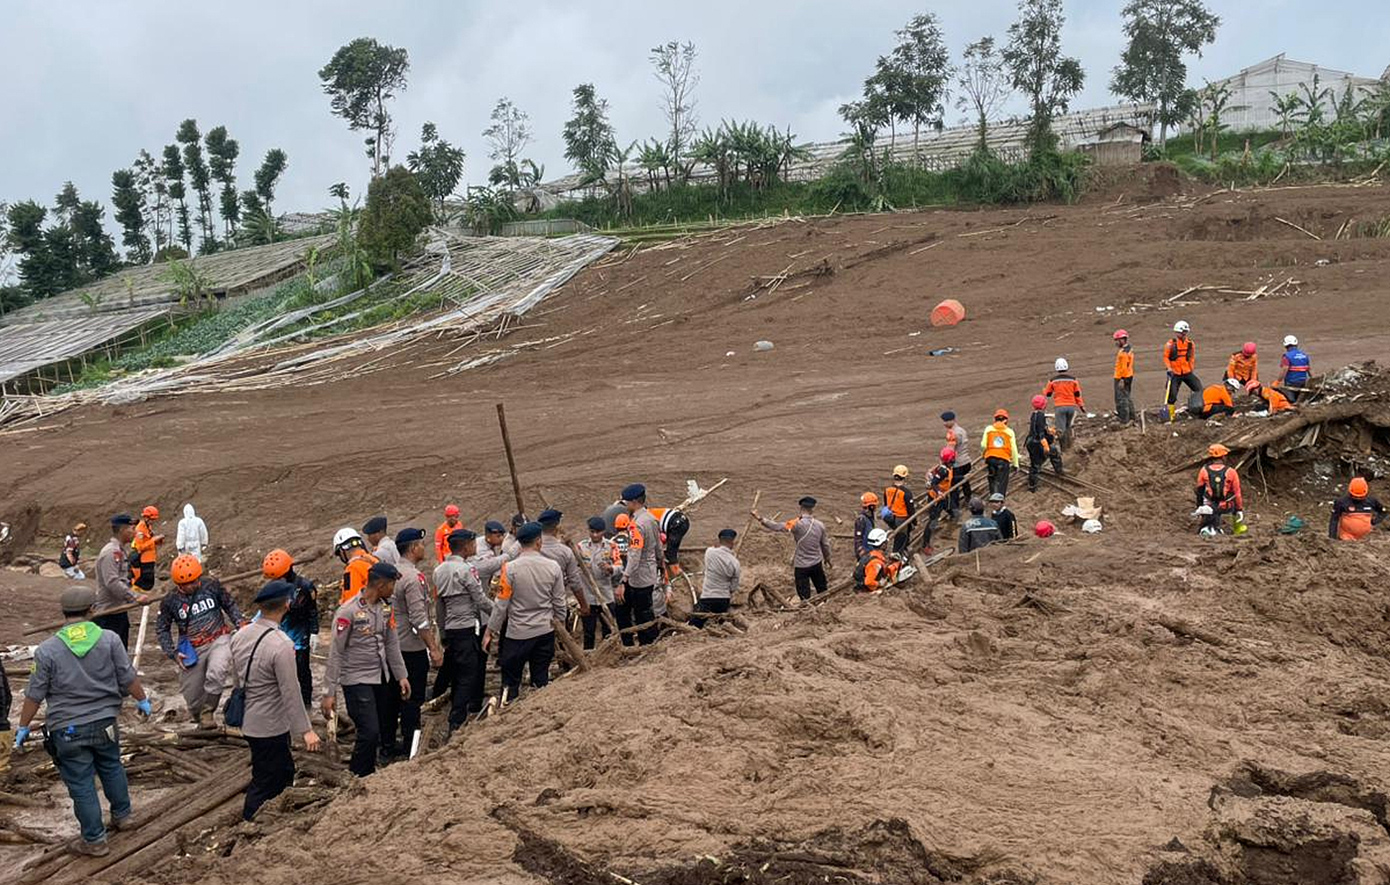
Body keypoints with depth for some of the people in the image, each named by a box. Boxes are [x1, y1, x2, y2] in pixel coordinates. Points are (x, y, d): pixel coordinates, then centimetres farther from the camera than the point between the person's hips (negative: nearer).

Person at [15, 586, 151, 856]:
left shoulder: (47, 650, -12)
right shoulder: (110, 640, -9)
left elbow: (34, 695, -6)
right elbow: (128, 678, -2)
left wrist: (23, 727, 8)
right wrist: (142, 700, 16)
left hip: (67, 730, -2)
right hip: (105, 723, 2)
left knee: (81, 784, 7)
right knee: (111, 767, 26)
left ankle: (94, 840, 16)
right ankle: (123, 814, 40)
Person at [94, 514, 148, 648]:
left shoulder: (121, 551, 15)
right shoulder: (110, 552, -17)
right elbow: (112, 583, -27)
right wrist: (136, 597, -28)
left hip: (120, 611, 10)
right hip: (108, 616, -10)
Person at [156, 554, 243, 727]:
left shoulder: (211, 586, -4)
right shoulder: (170, 601, -4)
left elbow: (229, 604, 11)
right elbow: (162, 629, 7)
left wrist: (240, 622, -4)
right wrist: (173, 653, -3)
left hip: (219, 640, -1)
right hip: (193, 650, 1)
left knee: (217, 672, -32)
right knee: (192, 695, 6)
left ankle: (207, 710, -12)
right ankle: (196, 712, 41)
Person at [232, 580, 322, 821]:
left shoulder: (240, 636, 0)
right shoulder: (281, 645, -25)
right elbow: (291, 693, -22)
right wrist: (305, 730, -15)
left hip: (247, 720, 9)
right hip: (270, 727, -9)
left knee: (284, 772, 23)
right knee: (264, 784, 6)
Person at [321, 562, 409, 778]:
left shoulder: (384, 607, 5)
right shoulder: (348, 611, -17)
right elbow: (335, 653, -14)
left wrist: (401, 675, 14)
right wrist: (329, 692, -14)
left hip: (380, 678, 8)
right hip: (356, 680, -7)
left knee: (380, 730, 10)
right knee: (369, 732, -12)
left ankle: (366, 775, 22)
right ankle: (357, 781, 3)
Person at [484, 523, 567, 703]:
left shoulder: (510, 568, -14)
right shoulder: (553, 567, -6)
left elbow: (501, 604, -11)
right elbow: (559, 601, 3)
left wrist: (489, 631, -2)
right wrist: (560, 622, 19)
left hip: (517, 633, -3)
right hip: (545, 632, 3)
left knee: (510, 681, 8)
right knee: (541, 679, 13)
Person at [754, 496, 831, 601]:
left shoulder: (798, 524, -20)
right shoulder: (820, 525, -4)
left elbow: (777, 527, -26)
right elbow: (825, 545, 8)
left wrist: (760, 519, -25)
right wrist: (827, 559, 25)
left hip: (801, 566, -4)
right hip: (816, 564, 4)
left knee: (805, 596, 4)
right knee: (822, 592, 22)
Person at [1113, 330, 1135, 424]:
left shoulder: (1123, 352, -21)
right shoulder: (1130, 349, 11)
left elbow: (1124, 367, -24)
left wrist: (1122, 379, -23)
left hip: (1122, 378, -11)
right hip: (1129, 377, 11)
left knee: (1121, 398, -5)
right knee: (1128, 397, 19)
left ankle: (1124, 419, -3)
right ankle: (1131, 416, 28)